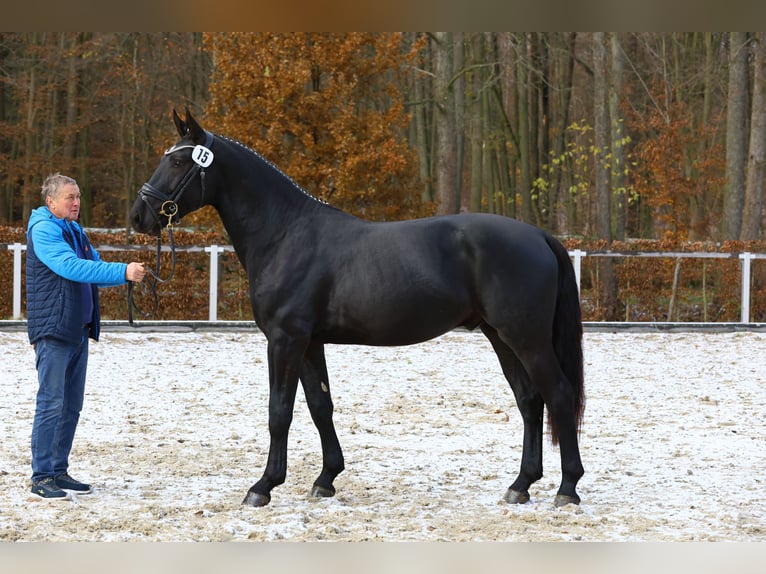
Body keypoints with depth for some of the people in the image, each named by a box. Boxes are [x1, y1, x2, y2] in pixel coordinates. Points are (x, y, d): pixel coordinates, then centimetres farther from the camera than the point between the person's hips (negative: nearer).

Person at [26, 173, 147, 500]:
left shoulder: (75, 232, 16)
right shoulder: (44, 230, -12)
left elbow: (95, 269, 21)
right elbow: (71, 267, -25)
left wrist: (130, 273, 1)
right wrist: (123, 272, -29)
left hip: (78, 333, 9)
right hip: (52, 332, -9)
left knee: (71, 407, 11)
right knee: (51, 405, -9)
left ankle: (59, 472, 18)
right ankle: (41, 478, -7)